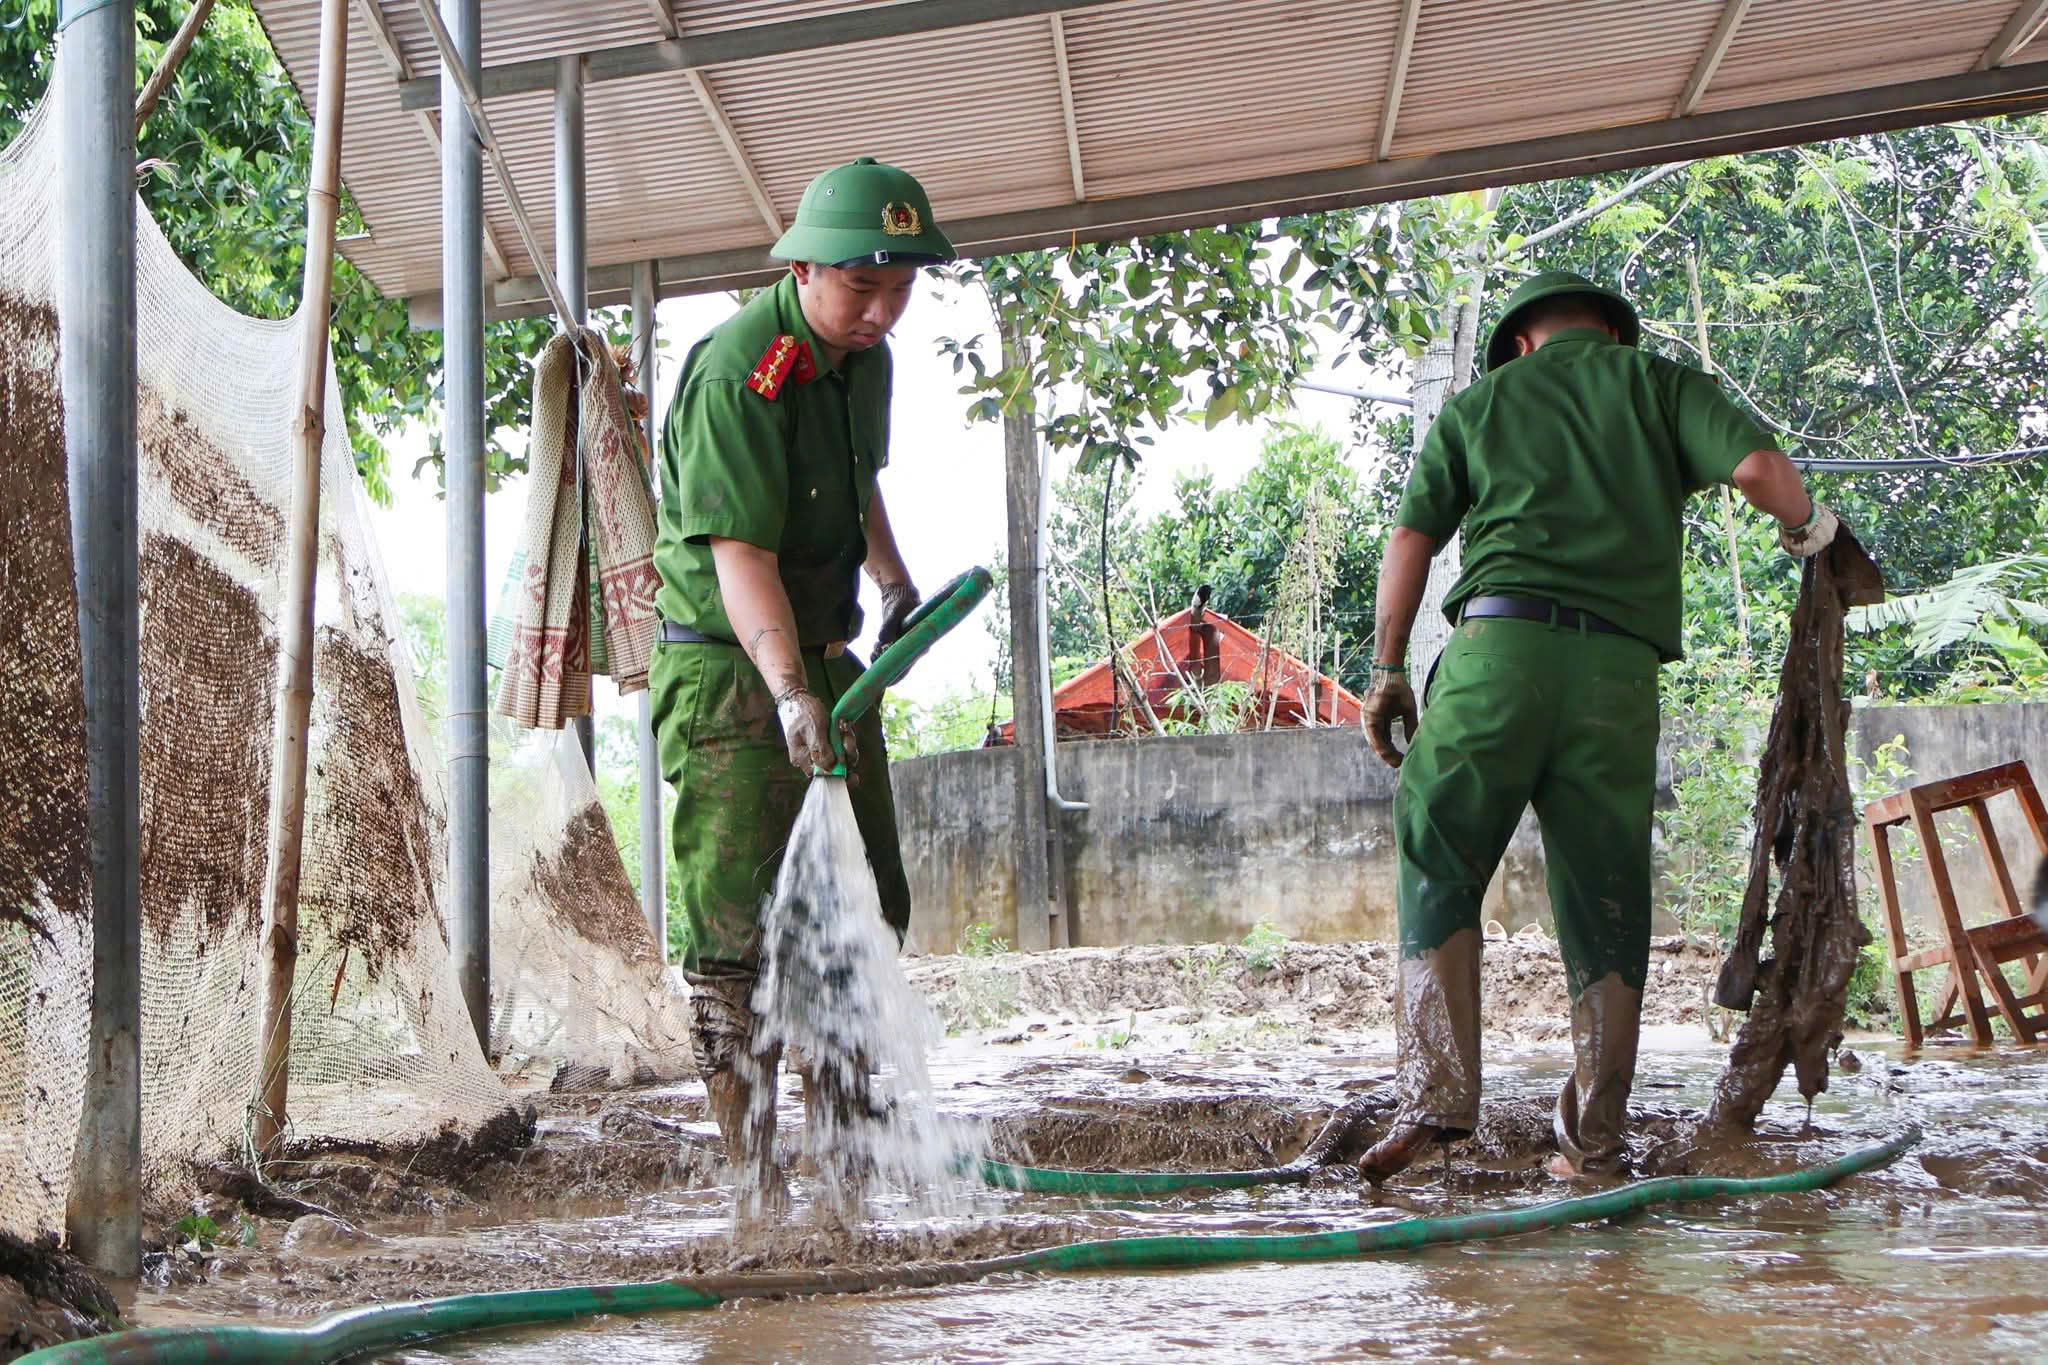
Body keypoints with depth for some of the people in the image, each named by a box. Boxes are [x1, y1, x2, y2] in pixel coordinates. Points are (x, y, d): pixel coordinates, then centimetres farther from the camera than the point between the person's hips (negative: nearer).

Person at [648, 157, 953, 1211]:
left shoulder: (866, 359, 7)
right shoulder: (735, 370, -20)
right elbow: (739, 550, -30)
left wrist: (893, 578, 17)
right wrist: (787, 689, -40)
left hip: (828, 660, 9)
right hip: (727, 668, -9)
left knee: (867, 911, 11)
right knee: (738, 934, -7)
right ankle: (755, 1173, 1)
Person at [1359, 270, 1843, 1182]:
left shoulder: (1480, 401, 21)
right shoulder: (1661, 383, 18)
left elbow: (1411, 537, 12)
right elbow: (1757, 466, 1)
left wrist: (1387, 669, 15)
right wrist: (1806, 526, 21)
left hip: (1500, 639, 0)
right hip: (1619, 667, 1)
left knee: (1438, 872, 6)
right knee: (1607, 905, 6)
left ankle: (1436, 1095, -9)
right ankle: (1595, 1140, 9)